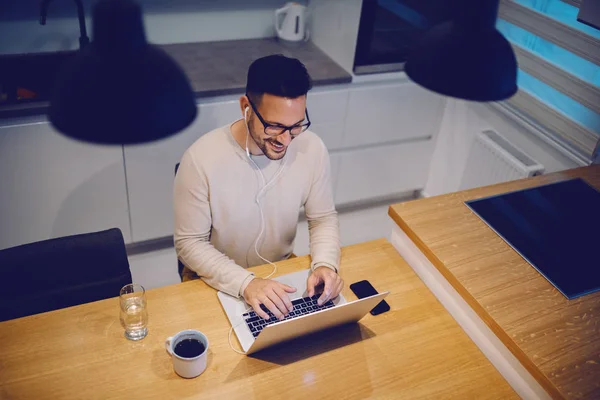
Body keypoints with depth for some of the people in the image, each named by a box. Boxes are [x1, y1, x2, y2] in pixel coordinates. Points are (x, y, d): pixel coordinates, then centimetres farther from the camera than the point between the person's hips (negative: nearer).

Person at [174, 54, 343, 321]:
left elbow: (323, 218, 0)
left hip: (282, 273, 4)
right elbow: (190, 243, -16)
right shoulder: (202, 158, -23)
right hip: (215, 281, -3)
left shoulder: (312, 148, -13)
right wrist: (246, 283, -29)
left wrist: (325, 264, -19)